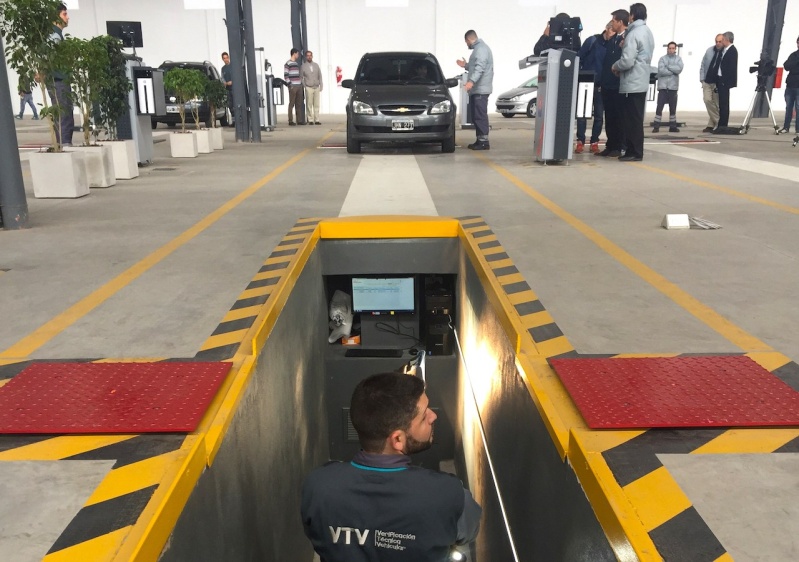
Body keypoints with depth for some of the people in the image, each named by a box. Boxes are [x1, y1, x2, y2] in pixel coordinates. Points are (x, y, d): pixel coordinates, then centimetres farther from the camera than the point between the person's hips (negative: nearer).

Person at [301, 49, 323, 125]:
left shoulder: (316, 65, 11)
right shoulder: (303, 66, 1)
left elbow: (320, 76, 13)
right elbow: (301, 77, 4)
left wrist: (321, 85, 5)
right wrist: (304, 86, -2)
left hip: (317, 87, 3)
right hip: (309, 88, -3)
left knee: (316, 105, 3)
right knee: (309, 105, -5)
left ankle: (316, 120, 7)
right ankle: (310, 120, -1)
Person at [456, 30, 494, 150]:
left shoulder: (481, 48, -11)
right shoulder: (479, 48, 23)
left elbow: (480, 67, -26)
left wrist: (472, 81, -36)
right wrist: (466, 66, 35)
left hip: (480, 89, -11)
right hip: (477, 89, 11)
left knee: (480, 115, -12)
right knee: (476, 116, 12)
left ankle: (484, 141, -13)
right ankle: (480, 140, 16)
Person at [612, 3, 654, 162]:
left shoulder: (633, 34, -14)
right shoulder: (648, 32, 16)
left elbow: (627, 61, -22)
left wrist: (615, 66, -4)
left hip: (631, 83, -9)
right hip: (641, 82, 9)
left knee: (631, 119, -5)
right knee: (636, 119, 11)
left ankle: (635, 152, -3)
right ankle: (634, 151, 15)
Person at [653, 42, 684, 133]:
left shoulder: (678, 58, 9)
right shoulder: (662, 58, 3)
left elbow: (679, 69, -8)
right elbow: (661, 70, -12)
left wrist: (668, 67, -10)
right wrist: (673, 71, -10)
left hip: (673, 86, 2)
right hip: (663, 86, -2)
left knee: (673, 107, 7)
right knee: (659, 106, -5)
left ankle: (673, 126, 13)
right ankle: (656, 126, -2)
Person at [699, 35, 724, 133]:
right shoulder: (709, 50, 4)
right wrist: (702, 79, 7)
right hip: (707, 81, 3)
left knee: (716, 104, 1)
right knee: (707, 100, -11)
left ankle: (711, 125, 10)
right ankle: (718, 122, -2)